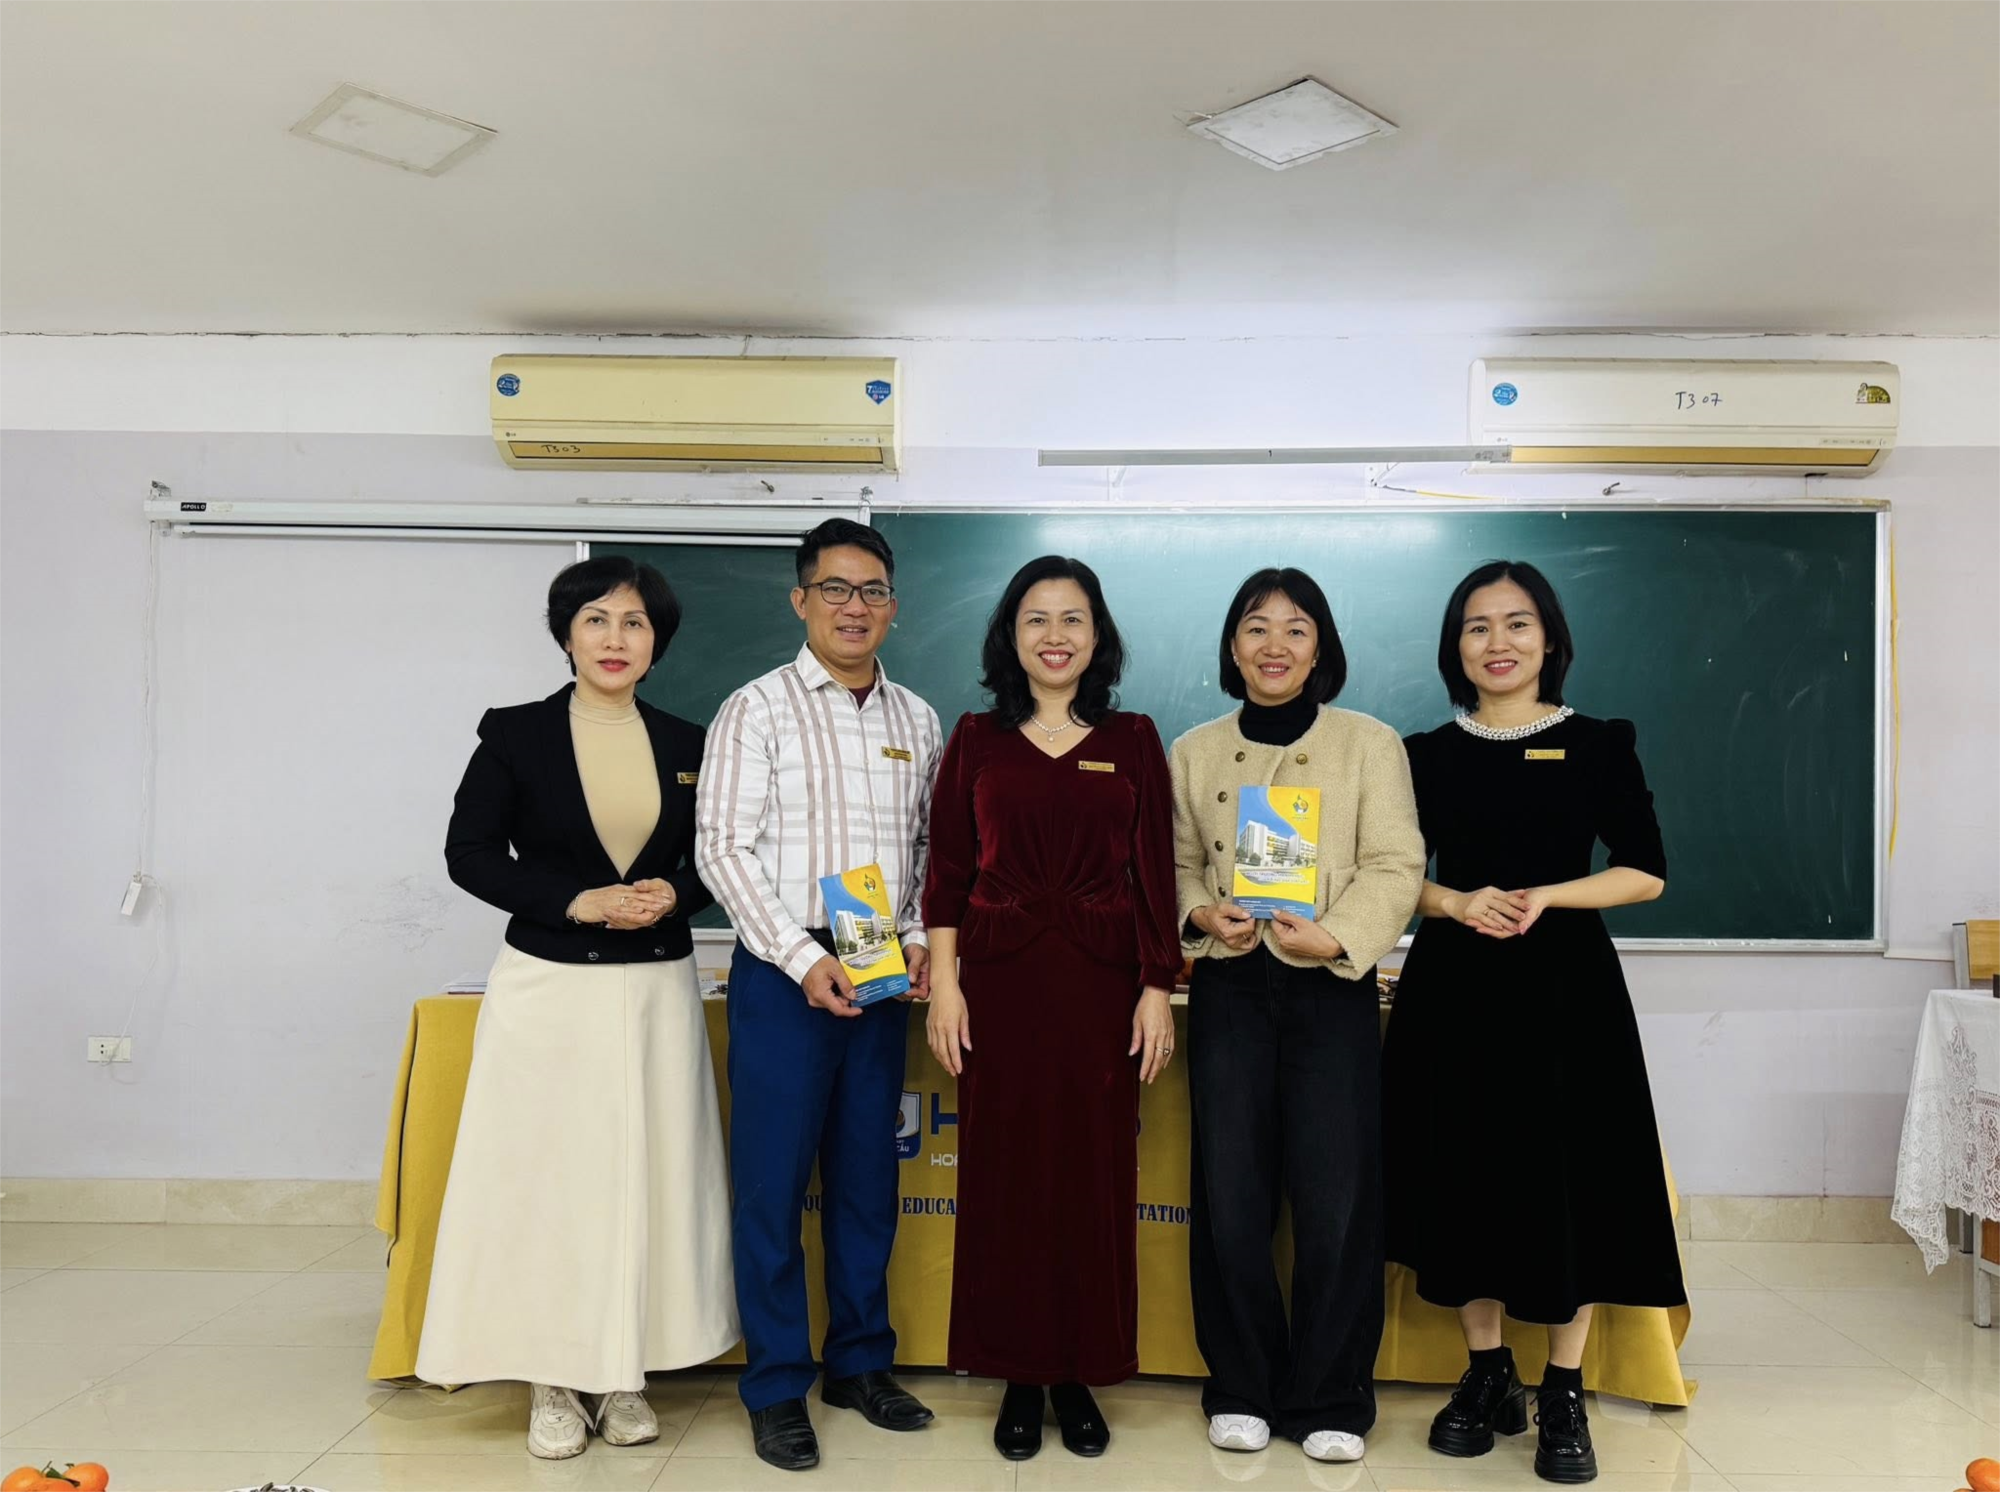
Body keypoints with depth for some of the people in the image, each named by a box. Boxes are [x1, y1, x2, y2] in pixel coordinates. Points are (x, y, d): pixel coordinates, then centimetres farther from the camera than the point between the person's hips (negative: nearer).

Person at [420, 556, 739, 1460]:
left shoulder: (685, 745, 7)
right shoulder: (516, 734, -2)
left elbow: (711, 863, 12)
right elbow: (469, 853, -5)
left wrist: (673, 897, -11)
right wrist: (579, 901, -16)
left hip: (655, 991, 3)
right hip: (549, 989, -2)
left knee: (644, 1178, 6)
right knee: (546, 1177, 2)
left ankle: (623, 1376, 20)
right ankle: (553, 1383, 16)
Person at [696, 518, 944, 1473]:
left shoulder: (916, 721, 9)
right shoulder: (757, 710, -5)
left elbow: (928, 848, 13)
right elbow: (724, 849, -10)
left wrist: (922, 944, -2)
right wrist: (806, 961, -16)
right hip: (784, 978, -4)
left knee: (867, 1179, 13)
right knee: (773, 1183, 3)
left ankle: (860, 1362, 29)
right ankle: (776, 1388, 18)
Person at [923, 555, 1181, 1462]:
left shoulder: (1132, 740, 5)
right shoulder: (976, 740, 6)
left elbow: (1153, 875, 3)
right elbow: (947, 872, 3)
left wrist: (1157, 990, -2)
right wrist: (944, 982, -4)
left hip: (1102, 981, 0)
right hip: (1002, 980, 0)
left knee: (1095, 1176, 5)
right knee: (1005, 1174, 5)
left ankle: (1081, 1376, 21)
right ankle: (1019, 1377, 20)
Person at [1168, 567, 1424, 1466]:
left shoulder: (1370, 744, 4)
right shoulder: (1194, 752, 12)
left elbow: (1394, 867, -3)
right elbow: (1177, 865, 12)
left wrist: (1334, 936, -19)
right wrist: (1203, 915, -9)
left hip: (1333, 987, -2)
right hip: (1229, 987, 2)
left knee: (1335, 1198, 0)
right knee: (1230, 1196, 4)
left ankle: (1328, 1401, 17)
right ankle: (1241, 1390, 21)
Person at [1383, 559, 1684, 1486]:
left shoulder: (1599, 745, 1)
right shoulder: (1427, 754, 6)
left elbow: (1647, 872, 0)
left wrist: (1544, 897, -14)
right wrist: (1456, 902, -12)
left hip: (1563, 986, -2)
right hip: (1454, 986, 2)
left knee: (1565, 1180, 0)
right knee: (1466, 1175, 6)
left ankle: (1565, 1396, 15)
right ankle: (1487, 1375, 22)